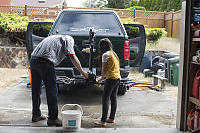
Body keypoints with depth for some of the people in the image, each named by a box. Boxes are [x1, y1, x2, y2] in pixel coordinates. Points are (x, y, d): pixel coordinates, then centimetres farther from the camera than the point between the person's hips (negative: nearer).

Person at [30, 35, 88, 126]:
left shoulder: (54, 37, 33)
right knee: (52, 91, 0)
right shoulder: (67, 40, 10)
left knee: (35, 90, 17)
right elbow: (73, 57, 0)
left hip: (33, 60, 8)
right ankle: (52, 118, 5)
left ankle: (36, 115, 29)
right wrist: (82, 72, 5)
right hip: (45, 62, -8)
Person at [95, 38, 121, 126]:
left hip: (111, 78, -9)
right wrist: (102, 77, 20)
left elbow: (104, 70, -8)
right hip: (118, 78, 9)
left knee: (105, 99, -6)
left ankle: (103, 121, -7)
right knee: (113, 98, 14)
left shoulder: (105, 54, -8)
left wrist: (102, 77, 13)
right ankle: (111, 118, 22)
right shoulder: (113, 53, 17)